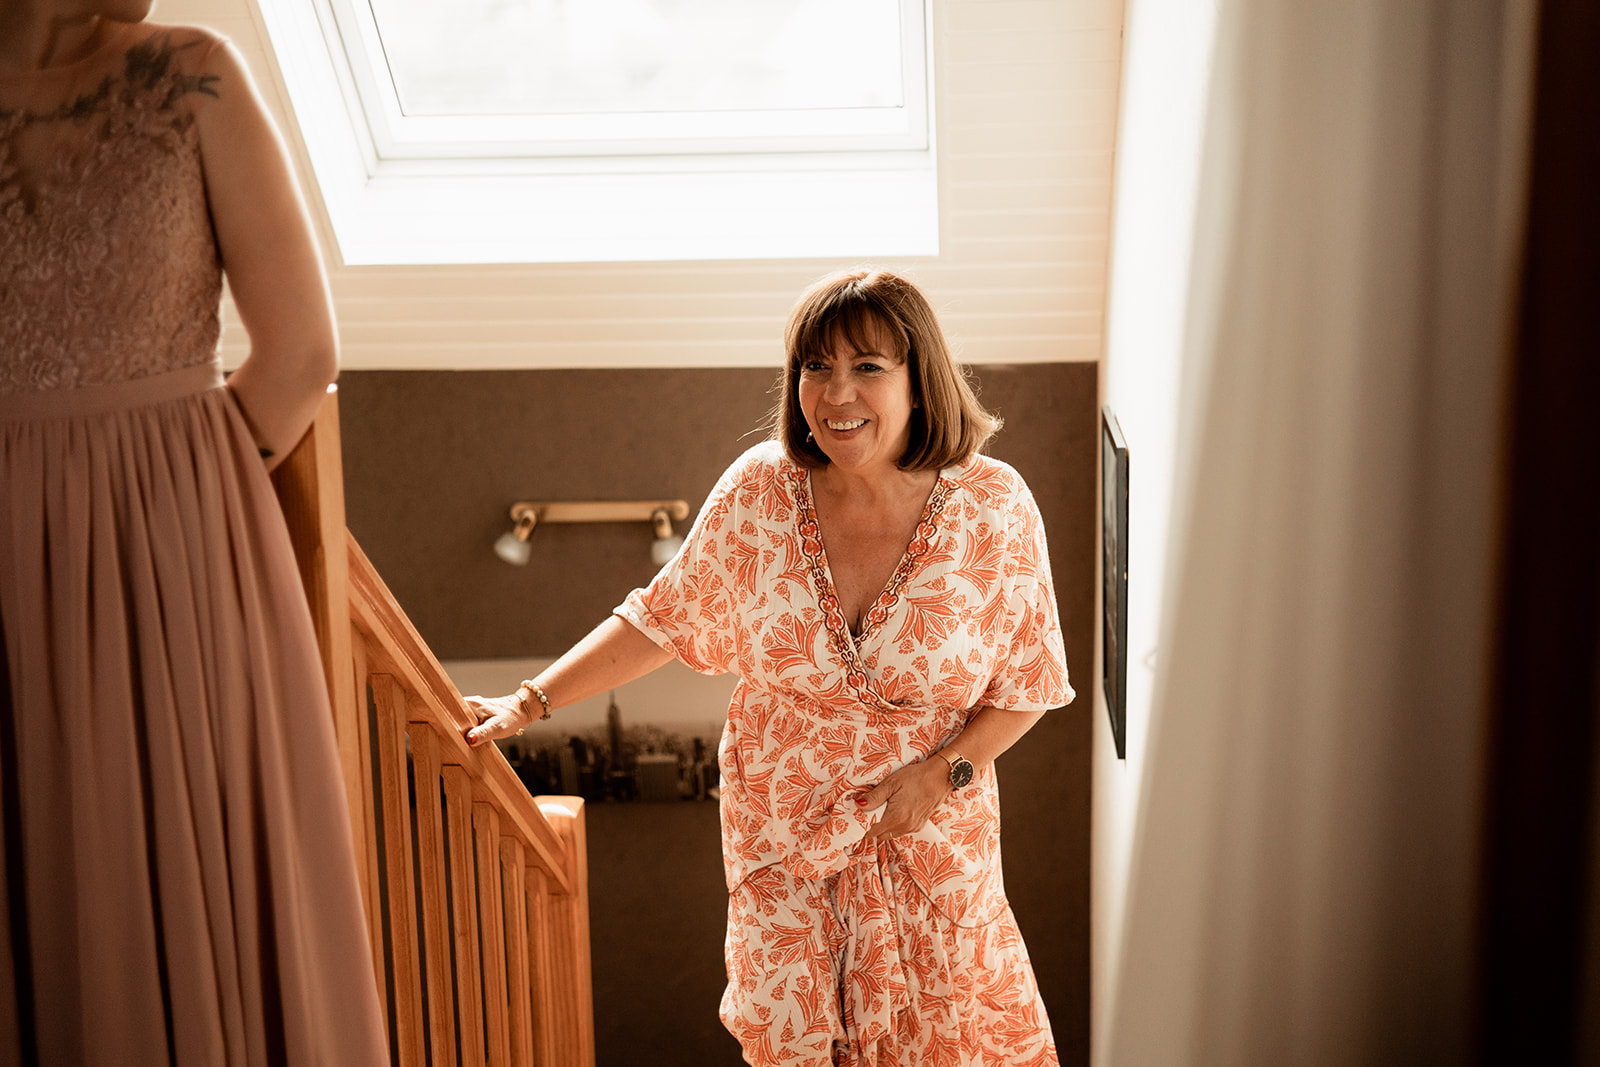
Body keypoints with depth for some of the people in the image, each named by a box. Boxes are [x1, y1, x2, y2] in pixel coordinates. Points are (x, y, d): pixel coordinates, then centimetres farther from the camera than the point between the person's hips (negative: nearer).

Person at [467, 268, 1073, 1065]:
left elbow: (1027, 684, -5)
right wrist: (529, 702, -5)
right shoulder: (759, 492, -15)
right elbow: (664, 619, -2)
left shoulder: (993, 509, -17)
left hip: (932, 838, 0)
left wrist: (944, 772, -17)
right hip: (782, 831, 1)